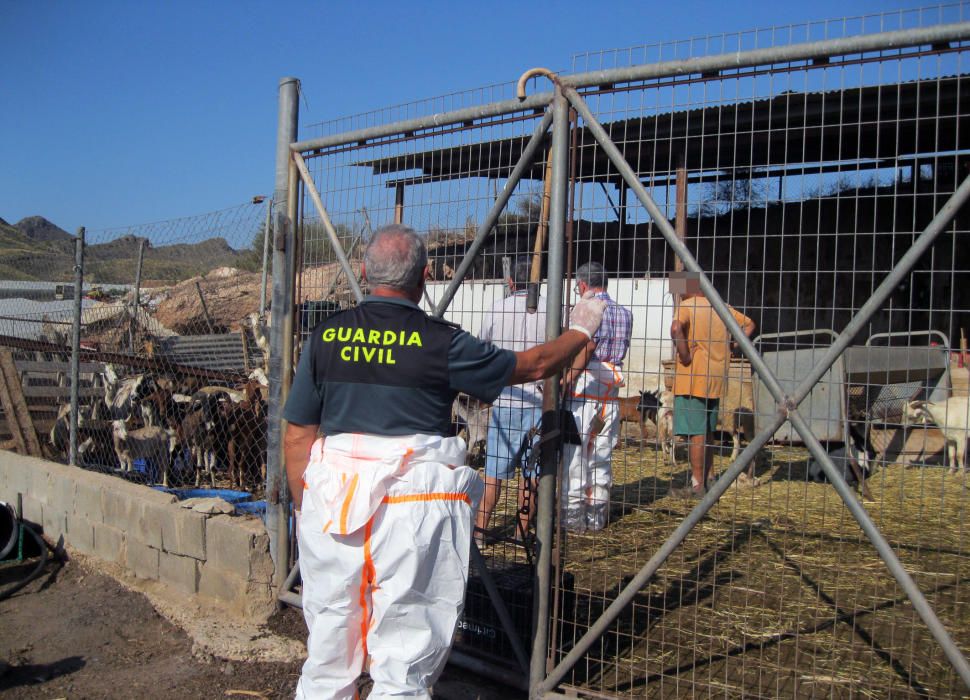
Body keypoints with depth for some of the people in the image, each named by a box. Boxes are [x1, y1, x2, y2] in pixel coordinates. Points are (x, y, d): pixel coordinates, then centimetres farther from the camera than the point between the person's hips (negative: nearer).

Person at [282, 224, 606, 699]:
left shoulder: (325, 336, 3)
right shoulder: (441, 343, -7)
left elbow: (297, 435, 6)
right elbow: (535, 365, 6)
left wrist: (303, 508, 18)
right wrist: (581, 329, 23)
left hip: (331, 497, 4)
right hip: (414, 501, -4)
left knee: (327, 659, 16)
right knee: (405, 661, 7)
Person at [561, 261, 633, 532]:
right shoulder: (624, 313, 14)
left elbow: (586, 346, -20)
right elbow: (620, 350, 13)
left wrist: (567, 378, -18)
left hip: (584, 386, -7)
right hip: (611, 388, 7)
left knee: (574, 453, 0)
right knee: (601, 454, 12)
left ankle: (573, 514, 2)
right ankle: (597, 514, 17)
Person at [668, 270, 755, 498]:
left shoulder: (687, 306, -9)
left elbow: (676, 328, -28)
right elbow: (749, 324, 21)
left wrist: (685, 356, -19)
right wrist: (731, 345, 14)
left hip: (693, 378, -7)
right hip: (716, 379, 7)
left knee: (695, 433, -3)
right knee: (706, 433, 18)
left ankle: (697, 486, 0)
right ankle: (709, 479, 24)